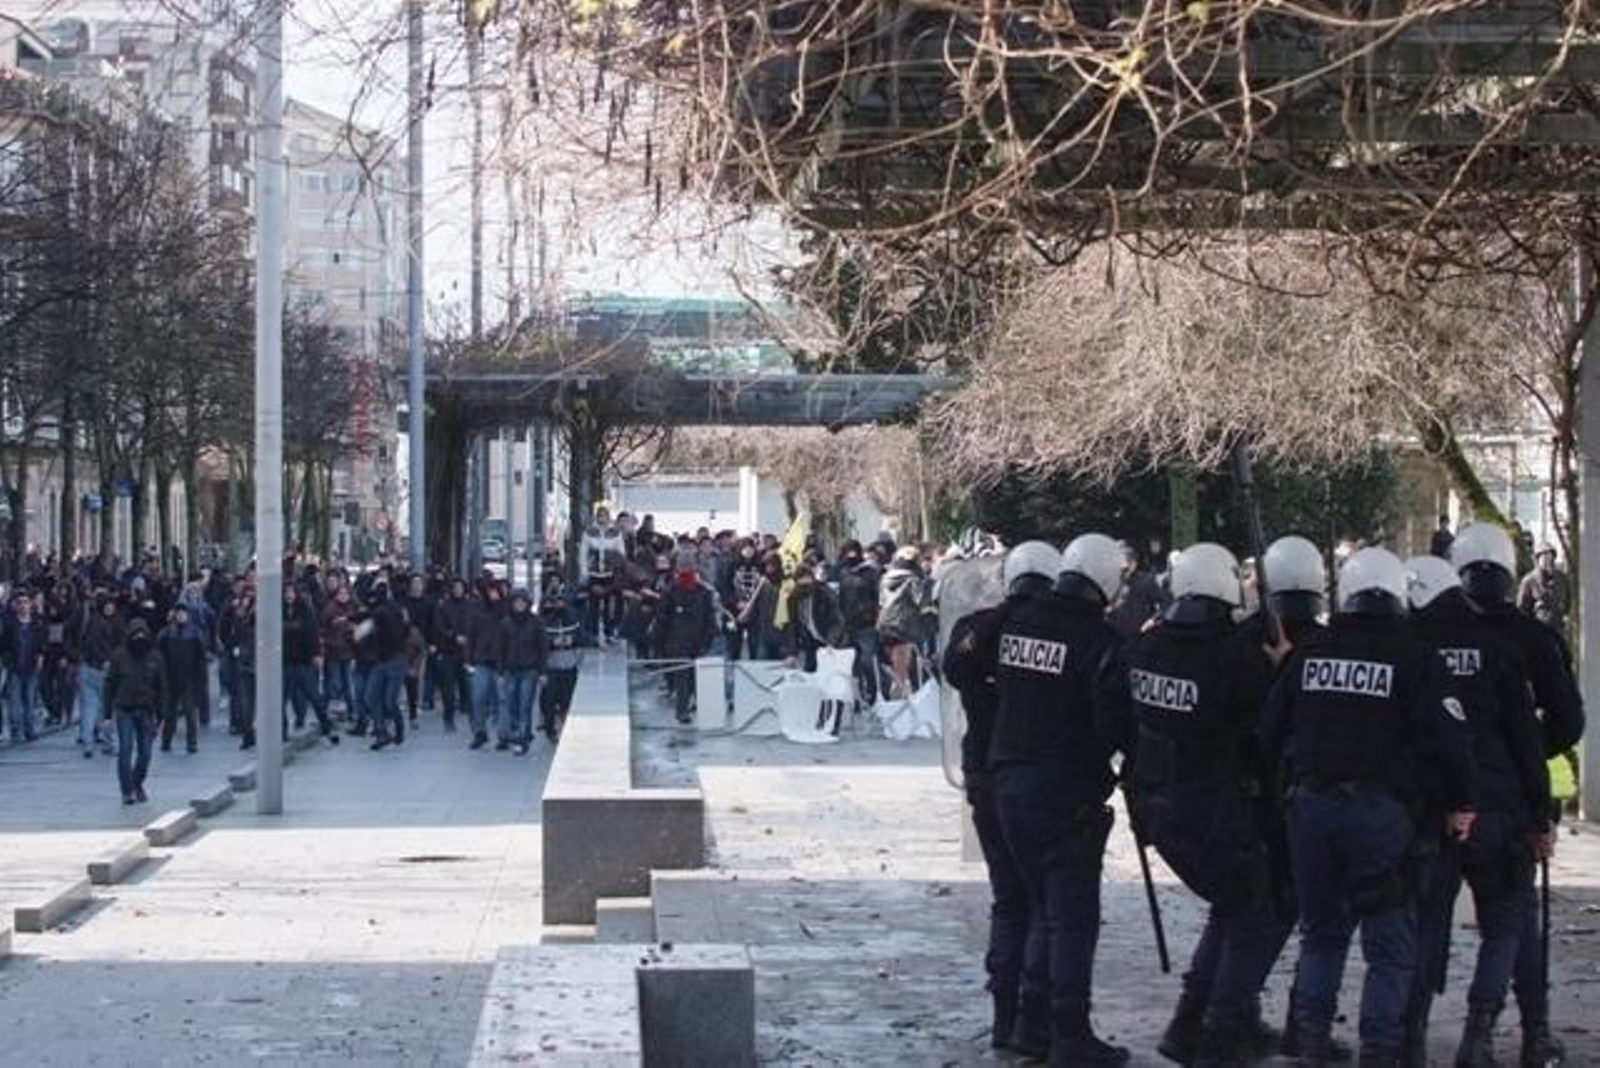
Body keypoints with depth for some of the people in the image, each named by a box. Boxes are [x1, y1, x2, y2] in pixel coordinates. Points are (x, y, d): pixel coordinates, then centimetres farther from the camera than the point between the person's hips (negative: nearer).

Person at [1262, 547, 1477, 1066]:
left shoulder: (1309, 653, 5)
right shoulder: (1415, 658, -5)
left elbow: (1271, 731, 9)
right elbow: (1447, 738, -9)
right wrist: (1461, 803, 3)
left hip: (1310, 805, 4)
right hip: (1379, 808, -4)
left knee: (1321, 931, 19)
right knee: (1391, 944, 4)